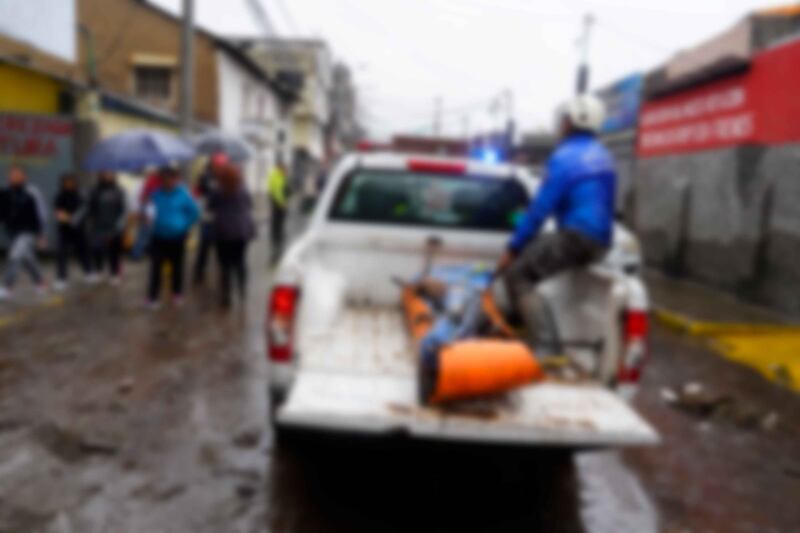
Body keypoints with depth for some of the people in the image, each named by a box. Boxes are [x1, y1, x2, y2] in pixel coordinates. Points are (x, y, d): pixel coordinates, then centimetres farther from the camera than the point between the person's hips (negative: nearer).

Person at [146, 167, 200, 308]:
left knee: (177, 266, 13)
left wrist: (185, 226, -4)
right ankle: (152, 297, 5)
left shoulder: (183, 194, -11)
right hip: (159, 237, 2)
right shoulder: (157, 193, -3)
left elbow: (195, 212, -2)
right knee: (156, 266, -3)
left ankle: (177, 293, 30)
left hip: (177, 237, -2)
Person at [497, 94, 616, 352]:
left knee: (516, 273, -8)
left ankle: (543, 345, -16)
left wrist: (512, 248, -8)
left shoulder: (565, 157, -11)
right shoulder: (604, 157, 16)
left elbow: (540, 208, -14)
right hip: (600, 240, 10)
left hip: (576, 238, -10)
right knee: (530, 246, 24)